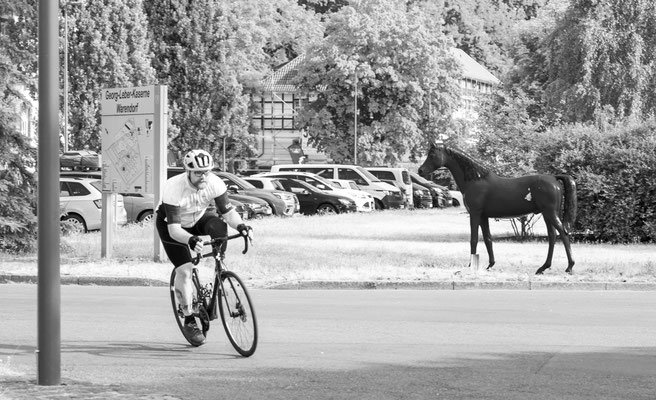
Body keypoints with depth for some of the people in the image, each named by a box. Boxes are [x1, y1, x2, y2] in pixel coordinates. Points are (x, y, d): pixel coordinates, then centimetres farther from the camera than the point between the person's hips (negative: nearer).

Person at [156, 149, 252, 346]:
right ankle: (189, 321, -2)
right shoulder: (174, 188, -36)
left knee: (218, 226, -31)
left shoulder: (215, 183, -26)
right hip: (171, 225, -3)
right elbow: (174, 229, -39)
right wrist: (190, 240, -58)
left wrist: (240, 225, -44)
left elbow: (228, 211, -23)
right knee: (184, 270, -16)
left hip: (199, 218, 3)